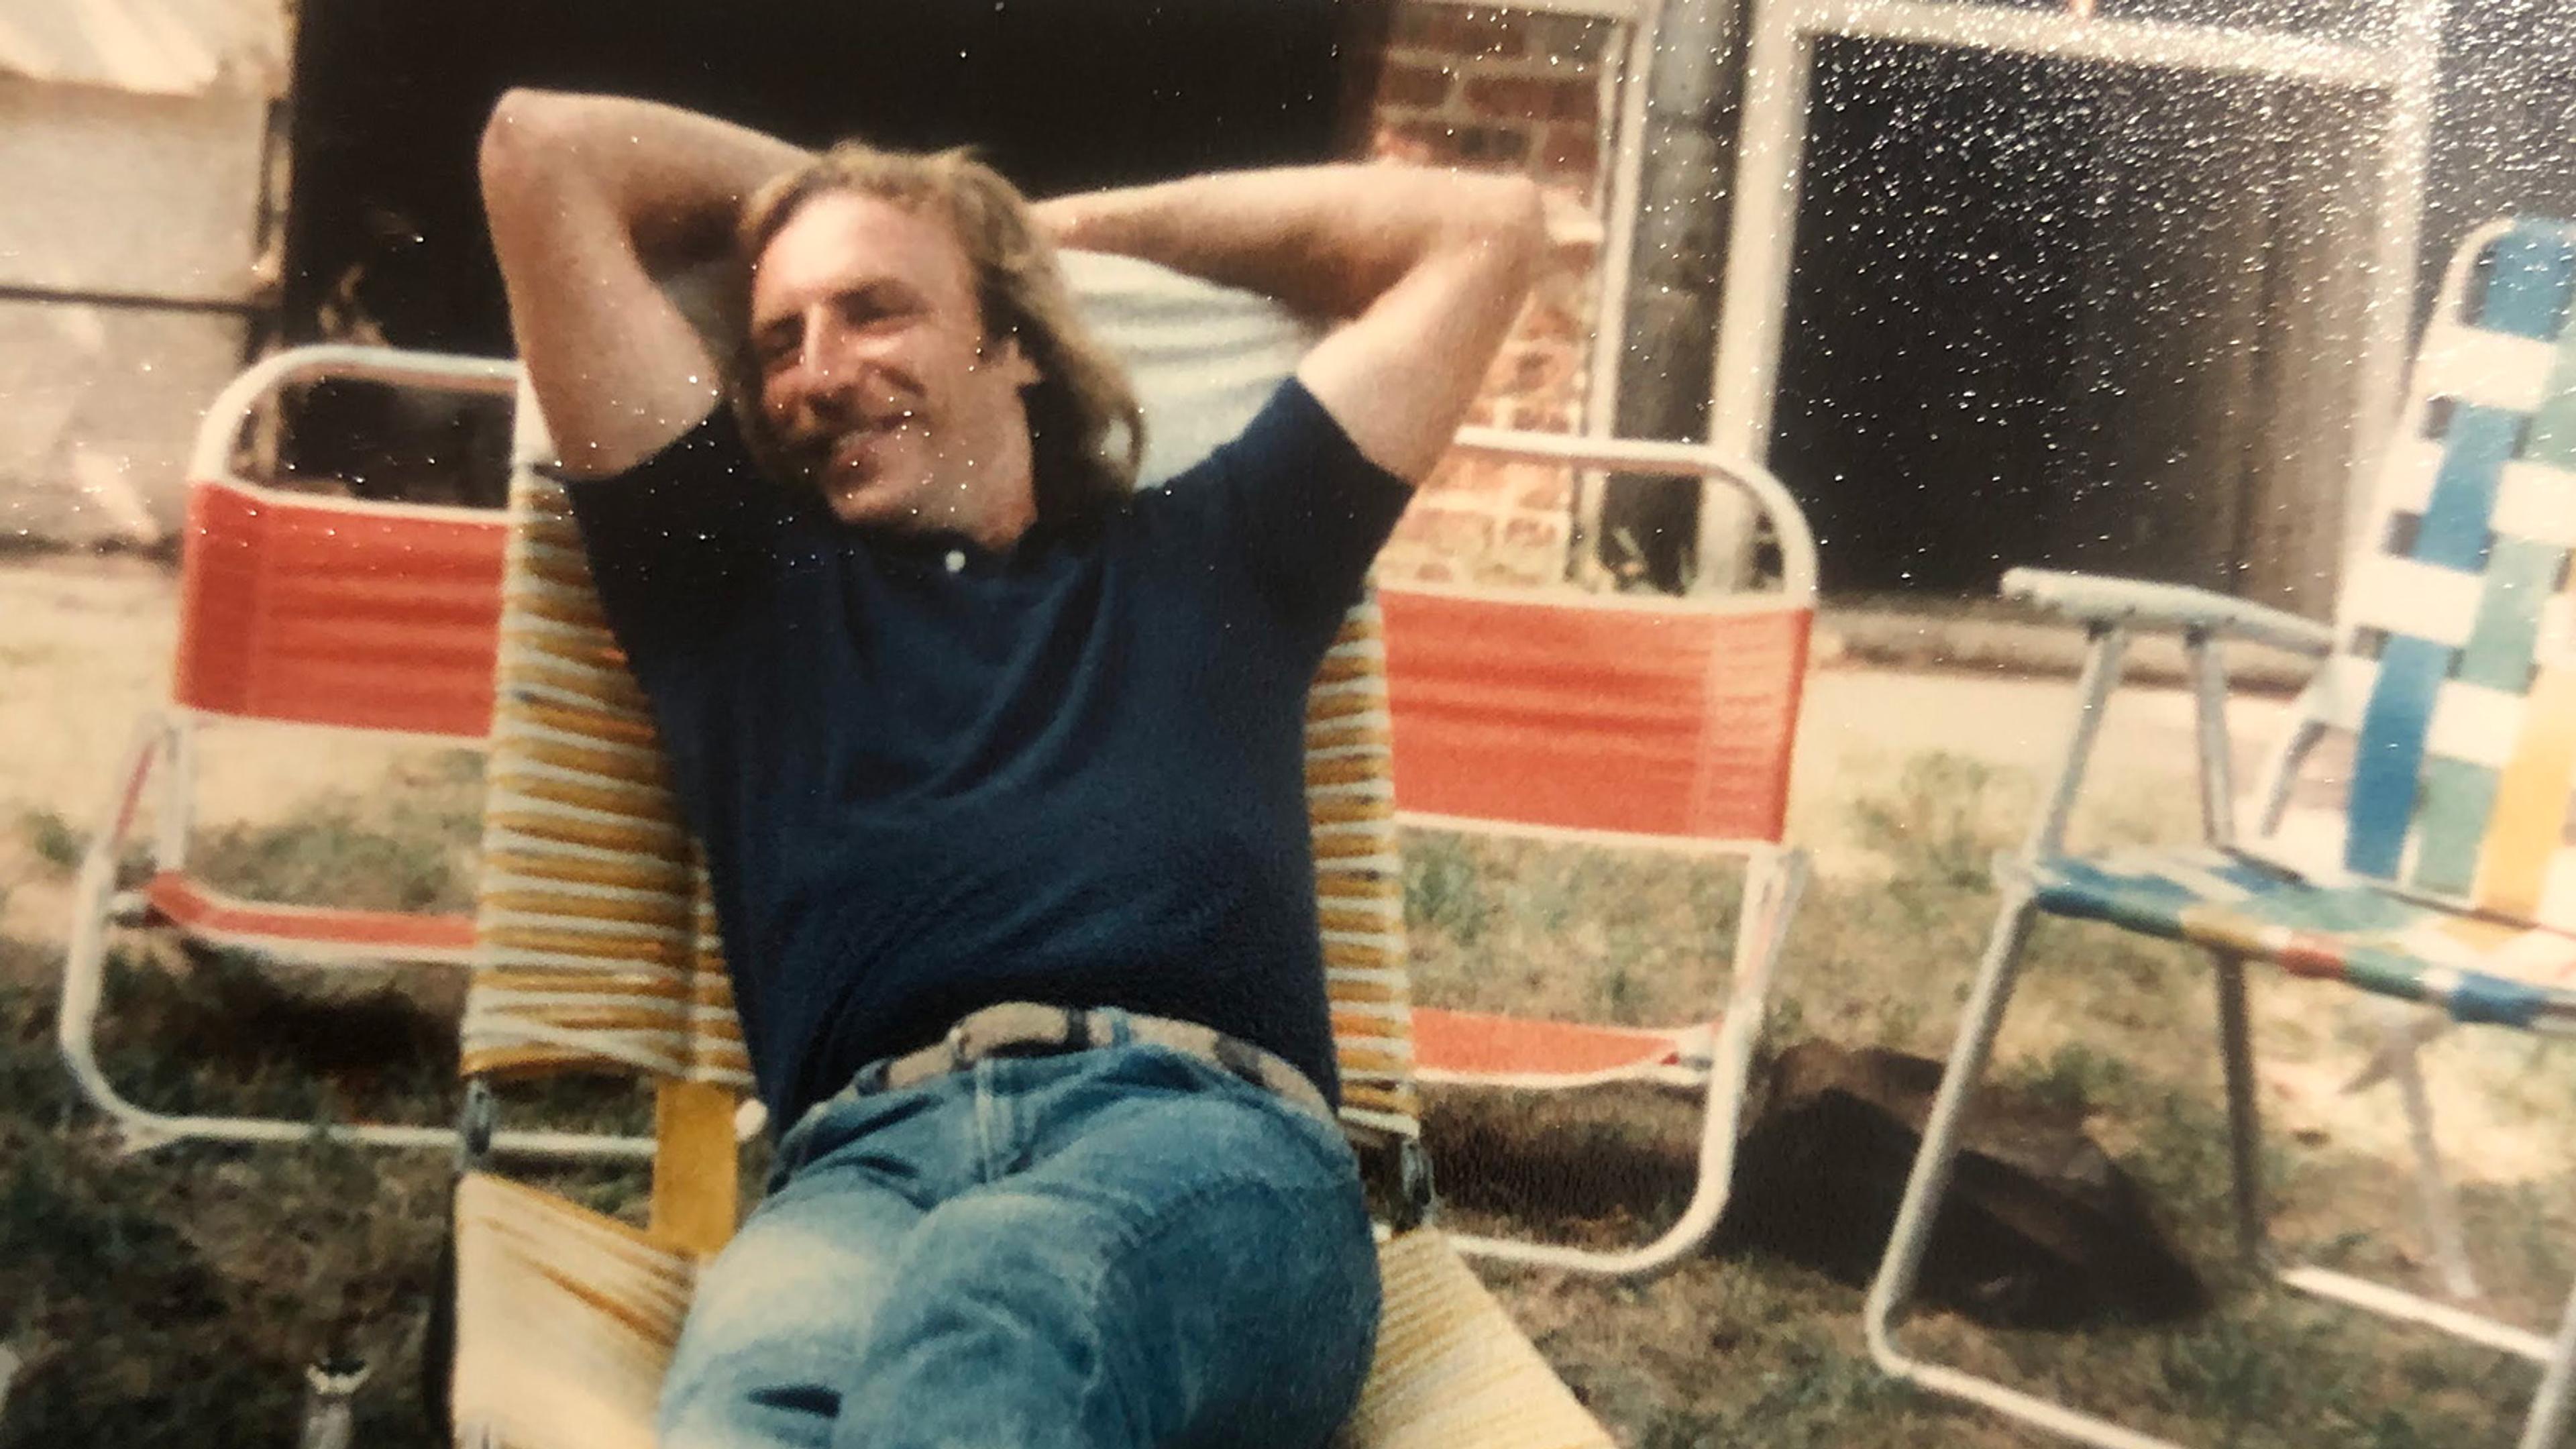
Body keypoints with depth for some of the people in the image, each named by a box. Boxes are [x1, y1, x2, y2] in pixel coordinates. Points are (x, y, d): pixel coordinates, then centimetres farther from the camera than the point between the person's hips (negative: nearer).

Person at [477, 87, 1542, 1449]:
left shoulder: (1201, 559, 30)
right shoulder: (739, 572, 30)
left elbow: (1484, 225, 36)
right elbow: (541, 147, 33)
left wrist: (1082, 220, 43)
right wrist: (798, 186, 46)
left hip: (1208, 1140, 0)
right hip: (871, 1157, 1)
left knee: (984, 1320, -39)